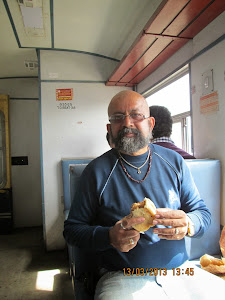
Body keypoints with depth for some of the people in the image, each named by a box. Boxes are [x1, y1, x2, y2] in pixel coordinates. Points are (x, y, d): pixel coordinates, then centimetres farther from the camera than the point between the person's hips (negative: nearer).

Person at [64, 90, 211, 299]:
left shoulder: (174, 162, 6)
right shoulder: (97, 171, -3)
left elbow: (203, 212, 10)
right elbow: (72, 229, 1)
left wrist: (187, 224, -12)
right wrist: (109, 237, -17)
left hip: (180, 268, 3)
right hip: (122, 278, -3)